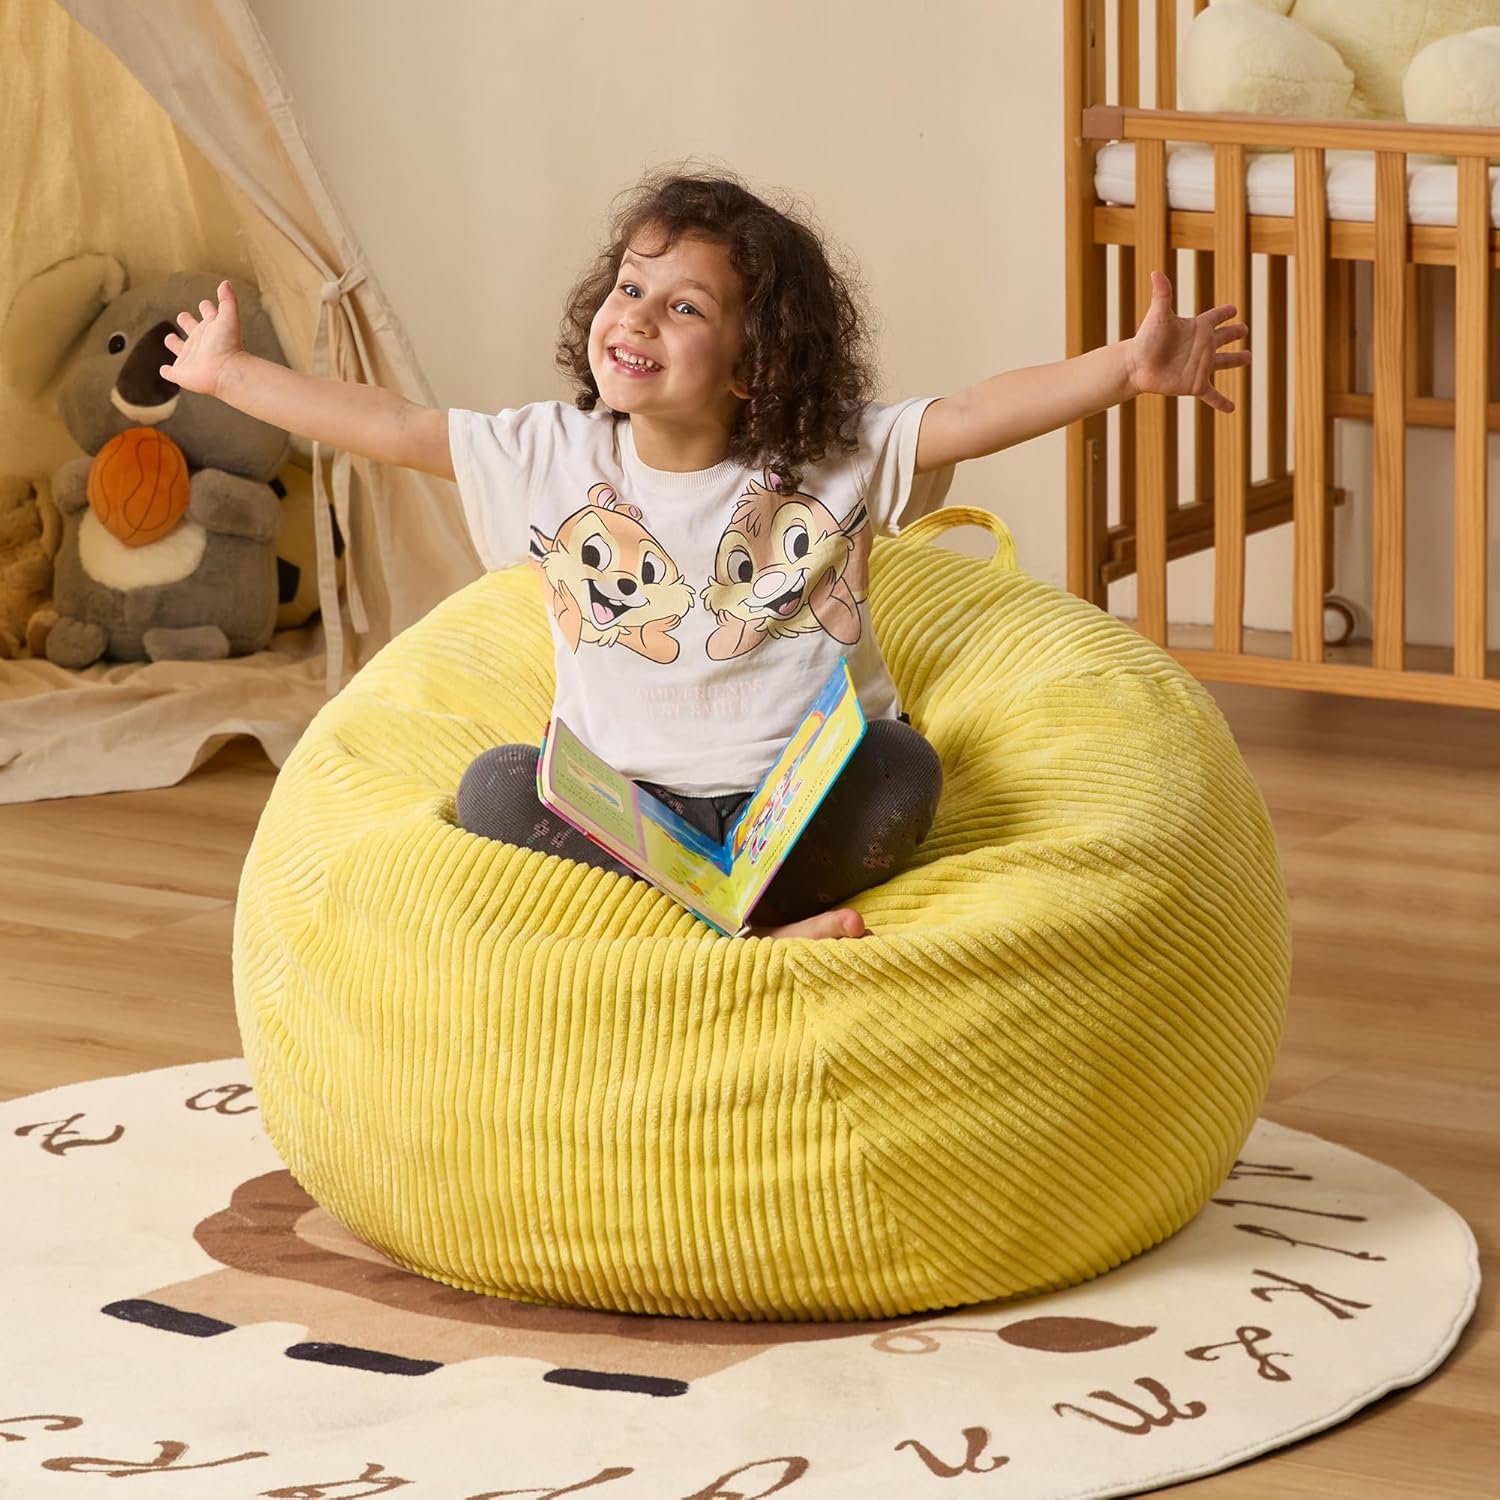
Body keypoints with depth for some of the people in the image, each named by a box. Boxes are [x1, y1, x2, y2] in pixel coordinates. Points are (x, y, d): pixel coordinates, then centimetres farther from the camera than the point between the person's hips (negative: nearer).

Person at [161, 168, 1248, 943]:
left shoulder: (833, 466, -1)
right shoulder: (556, 459, 4)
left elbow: (977, 415, -12)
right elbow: (389, 427, 5)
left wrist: (1130, 369, -26)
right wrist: (226, 374, 6)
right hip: (623, 808, 1)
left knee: (900, 764, -31)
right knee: (498, 787, -28)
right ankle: (766, 938, -37)